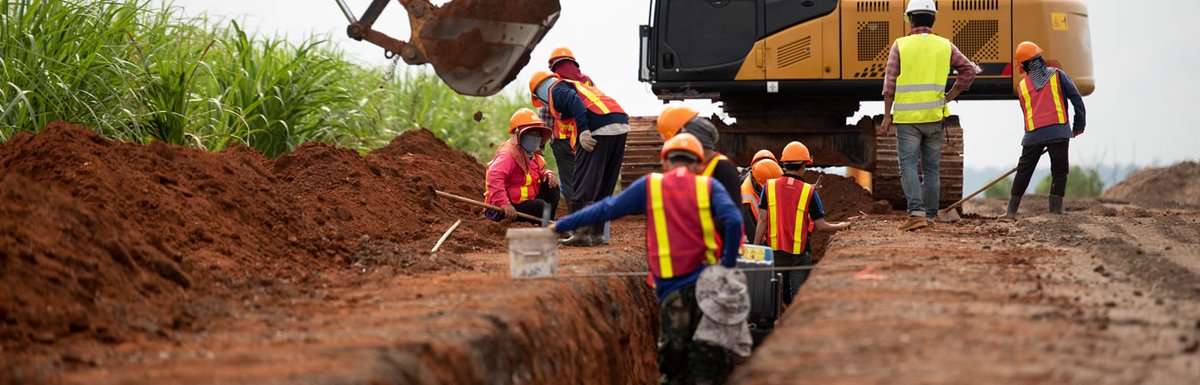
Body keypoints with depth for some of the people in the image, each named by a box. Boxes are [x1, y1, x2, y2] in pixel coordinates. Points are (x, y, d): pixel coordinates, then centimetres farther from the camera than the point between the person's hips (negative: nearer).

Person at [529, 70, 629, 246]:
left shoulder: (556, 90, 8)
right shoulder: (575, 85, 34)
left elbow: (575, 101, -13)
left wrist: (583, 130, -21)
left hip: (599, 129, -9)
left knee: (583, 184, -4)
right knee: (604, 185, 15)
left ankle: (582, 233, -7)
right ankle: (598, 233, 18)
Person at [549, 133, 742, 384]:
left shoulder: (650, 186, 7)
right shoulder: (708, 187, 5)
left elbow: (605, 210, 11)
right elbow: (733, 221, -12)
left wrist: (561, 225, 21)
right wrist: (728, 267, -4)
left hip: (671, 286, 0)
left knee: (672, 353, 11)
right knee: (709, 357, 6)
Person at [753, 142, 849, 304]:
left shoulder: (769, 187, -3)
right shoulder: (809, 192, -8)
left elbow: (762, 221, -5)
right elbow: (820, 226, -6)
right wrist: (840, 226, 13)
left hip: (775, 250, 3)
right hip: (799, 254, -2)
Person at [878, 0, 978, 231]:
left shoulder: (900, 45, -1)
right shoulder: (944, 46, 6)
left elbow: (890, 83, -5)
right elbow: (969, 70, 2)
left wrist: (887, 116, -3)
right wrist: (948, 98, 7)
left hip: (907, 117, -3)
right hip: (934, 117, 3)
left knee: (908, 166, -3)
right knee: (931, 168, 12)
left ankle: (917, 212, -18)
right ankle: (930, 215, 14)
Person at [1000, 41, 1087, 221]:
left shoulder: (1022, 86, 16)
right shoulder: (1057, 74, 8)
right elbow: (1076, 98, 2)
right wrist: (1079, 124, 10)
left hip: (1033, 134, 3)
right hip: (1058, 130, -2)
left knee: (1023, 172, 11)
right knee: (1059, 172, 5)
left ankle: (1011, 212, 12)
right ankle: (1055, 211, -2)